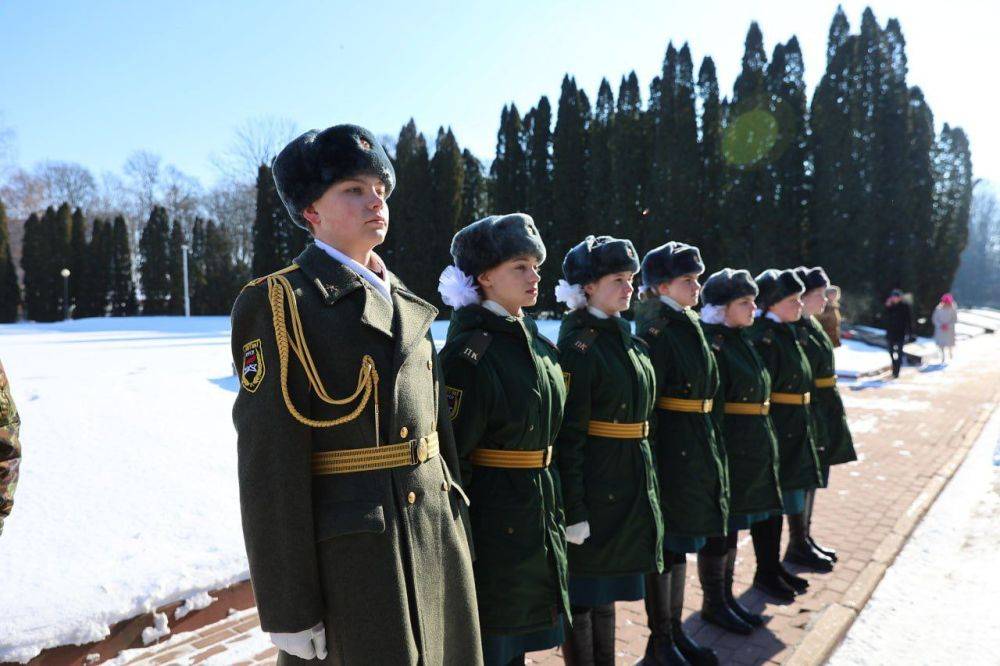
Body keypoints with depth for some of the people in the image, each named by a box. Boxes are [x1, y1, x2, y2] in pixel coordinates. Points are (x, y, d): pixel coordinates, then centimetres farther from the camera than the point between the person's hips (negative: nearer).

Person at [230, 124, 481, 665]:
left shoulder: (404, 303, 11)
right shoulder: (279, 305, -10)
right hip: (348, 560, -6)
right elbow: (270, 467, -14)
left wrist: (454, 530, 15)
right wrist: (289, 611, -14)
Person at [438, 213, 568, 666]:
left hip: (536, 519, 8)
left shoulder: (538, 347, 9)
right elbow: (449, 455, -18)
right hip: (491, 522, -7)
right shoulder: (468, 352, -17)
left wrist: (555, 514, 17)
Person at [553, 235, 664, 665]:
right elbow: (567, 434, -19)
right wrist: (573, 511, -20)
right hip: (591, 482, -8)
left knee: (605, 591, 20)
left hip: (629, 483, 9)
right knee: (582, 596, 6)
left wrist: (645, 482, 19)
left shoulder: (624, 336, 11)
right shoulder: (578, 345, -15)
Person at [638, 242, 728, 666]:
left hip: (697, 448, 9)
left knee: (680, 543, 17)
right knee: (664, 544, 3)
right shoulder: (654, 332, -14)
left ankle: (675, 631, 31)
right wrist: (650, 462, -21)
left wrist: (711, 450, 18)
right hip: (669, 450, -9)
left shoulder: (692, 327, 13)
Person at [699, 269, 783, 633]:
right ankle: (713, 603, 19)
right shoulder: (712, 343, -16)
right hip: (729, 448, -9)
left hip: (753, 449, 9)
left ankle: (726, 596, 30)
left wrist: (764, 447, 19)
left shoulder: (741, 340, 13)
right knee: (718, 525, 4)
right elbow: (710, 407, -20)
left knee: (731, 524, 17)